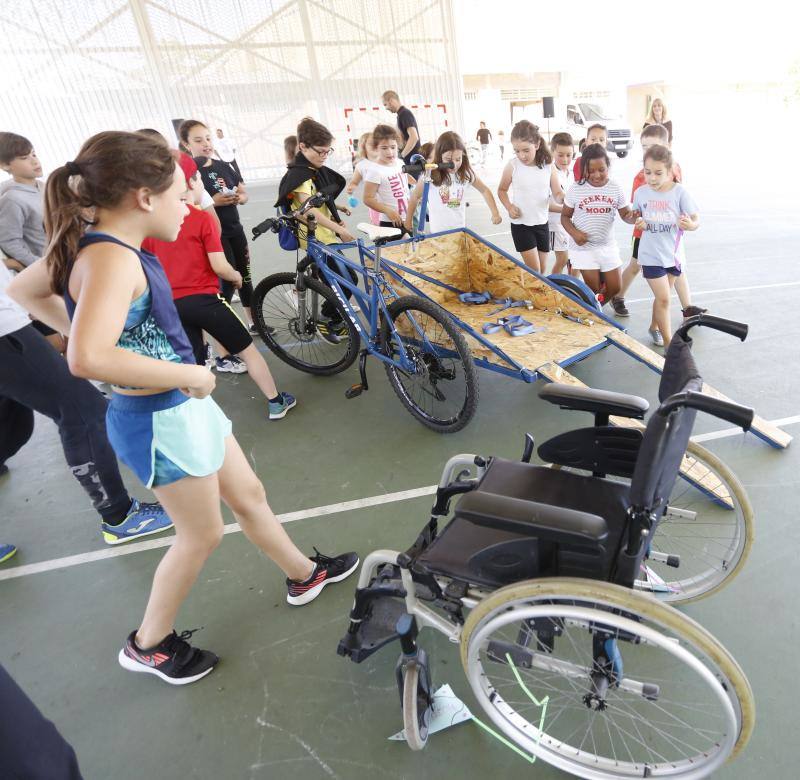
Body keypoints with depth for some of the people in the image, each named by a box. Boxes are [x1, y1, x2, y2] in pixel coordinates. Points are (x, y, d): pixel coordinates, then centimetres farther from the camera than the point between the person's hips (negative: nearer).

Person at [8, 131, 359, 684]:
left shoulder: (94, 246, 3)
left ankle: (305, 575, 42)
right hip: (161, 422, -9)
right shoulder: (112, 257, -25)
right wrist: (191, 374, -29)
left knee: (250, 495, 21)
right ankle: (149, 645, 35)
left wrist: (75, 326, 18)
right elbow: (88, 358, -40)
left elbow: (22, 289, 18)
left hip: (184, 407, 9)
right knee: (203, 533, 11)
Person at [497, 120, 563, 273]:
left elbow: (557, 194, -1)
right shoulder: (512, 166, -11)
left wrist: (563, 198, -25)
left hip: (542, 223, 3)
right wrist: (509, 207, -13)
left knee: (541, 270, 14)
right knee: (534, 270, -9)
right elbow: (502, 190, 5)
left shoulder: (548, 166, -5)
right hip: (521, 225, -3)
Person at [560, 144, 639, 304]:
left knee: (614, 287, 8)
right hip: (583, 247, -3)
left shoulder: (615, 189, -2)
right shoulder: (575, 189, -8)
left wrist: (633, 217, -22)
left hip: (607, 246, 3)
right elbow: (565, 216, 0)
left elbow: (626, 215, 3)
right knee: (593, 288, -1)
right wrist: (574, 233, -19)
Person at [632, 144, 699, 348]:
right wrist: (638, 223, -13)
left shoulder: (679, 192, -11)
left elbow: (696, 220, -9)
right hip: (651, 255, -1)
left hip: (673, 254, 1)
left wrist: (690, 225, -33)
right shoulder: (640, 192, -6)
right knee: (663, 299, -5)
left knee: (662, 296, 17)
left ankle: (654, 327, 43)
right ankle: (669, 343, 8)